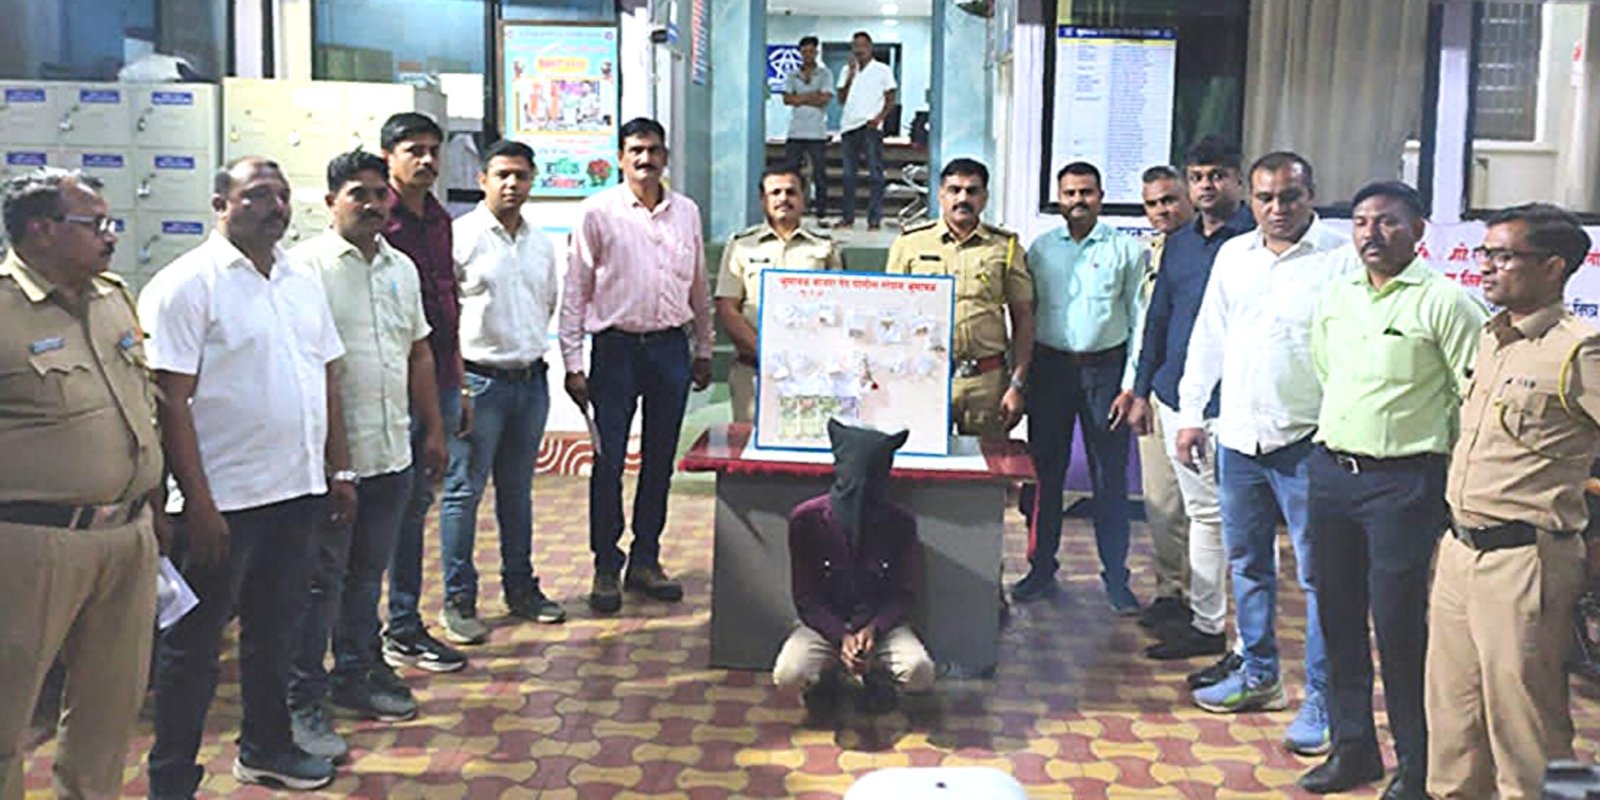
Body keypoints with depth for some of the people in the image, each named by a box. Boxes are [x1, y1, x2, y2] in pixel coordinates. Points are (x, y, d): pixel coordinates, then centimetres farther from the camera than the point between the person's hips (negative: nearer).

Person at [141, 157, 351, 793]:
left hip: (297, 491, 7)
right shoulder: (186, 285, -10)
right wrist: (199, 502, -18)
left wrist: (339, 470, 12)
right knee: (195, 643, 5)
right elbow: (172, 402, -15)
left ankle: (267, 748, 35)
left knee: (277, 631, 19)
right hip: (224, 500, -7)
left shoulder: (303, 282, 12)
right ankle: (171, 779, 18)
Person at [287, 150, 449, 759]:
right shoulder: (306, 266, -8)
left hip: (392, 452, 7)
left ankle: (357, 675, 31)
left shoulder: (401, 268, 14)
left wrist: (434, 428, 17)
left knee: (368, 572, 17)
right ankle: (302, 702, 10)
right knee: (322, 579, 0)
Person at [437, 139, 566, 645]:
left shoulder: (541, 244, 13)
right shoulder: (461, 236, -7)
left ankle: (521, 588, 24)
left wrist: (532, 346, 15)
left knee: (518, 489, 15)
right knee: (464, 490, -2)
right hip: (479, 380, -6)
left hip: (531, 379, 6)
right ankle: (459, 601, 7)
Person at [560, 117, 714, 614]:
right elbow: (575, 291, -3)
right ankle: (606, 567, 12)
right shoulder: (598, 213, -3)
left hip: (670, 347, 4)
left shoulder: (687, 212, 8)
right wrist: (572, 362, -8)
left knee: (660, 460, 10)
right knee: (608, 461, -1)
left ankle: (645, 561, 22)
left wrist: (703, 350, 16)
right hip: (616, 347, -4)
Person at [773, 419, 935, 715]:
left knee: (921, 674, -28)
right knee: (787, 677, -29)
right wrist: (841, 636, -22)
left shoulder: (900, 521, -12)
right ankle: (828, 673, 7)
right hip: (826, 623, 0)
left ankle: (875, 673, 7)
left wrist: (873, 629, -22)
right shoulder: (806, 519, -14)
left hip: (880, 622, 1)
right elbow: (805, 597, -7)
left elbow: (904, 594, -3)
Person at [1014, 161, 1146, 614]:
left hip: (1105, 368, -2)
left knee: (1111, 479, 2)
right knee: (1045, 473, 7)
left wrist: (1131, 385, -5)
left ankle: (1116, 579, 11)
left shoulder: (1126, 250, 2)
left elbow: (1139, 322, 1)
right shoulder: (1040, 249, 9)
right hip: (1050, 367, 2)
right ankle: (1041, 570, 19)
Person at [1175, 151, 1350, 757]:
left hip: (1306, 441, -6)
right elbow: (1208, 338, 16)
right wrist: (1191, 414, 14)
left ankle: (1321, 698, 9)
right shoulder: (1233, 256, 11)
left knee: (1318, 573, 0)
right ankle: (1258, 674, 30)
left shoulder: (1341, 260, -6)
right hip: (1238, 435, 6)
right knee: (1246, 563, 15)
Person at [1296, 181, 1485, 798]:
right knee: (1338, 616, 12)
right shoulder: (1335, 296, 10)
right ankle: (1353, 747, 26)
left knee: (1399, 625, -2)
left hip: (1404, 481, -6)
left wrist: (1429, 445, -2)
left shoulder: (1444, 300, -9)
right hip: (1330, 470, 6)